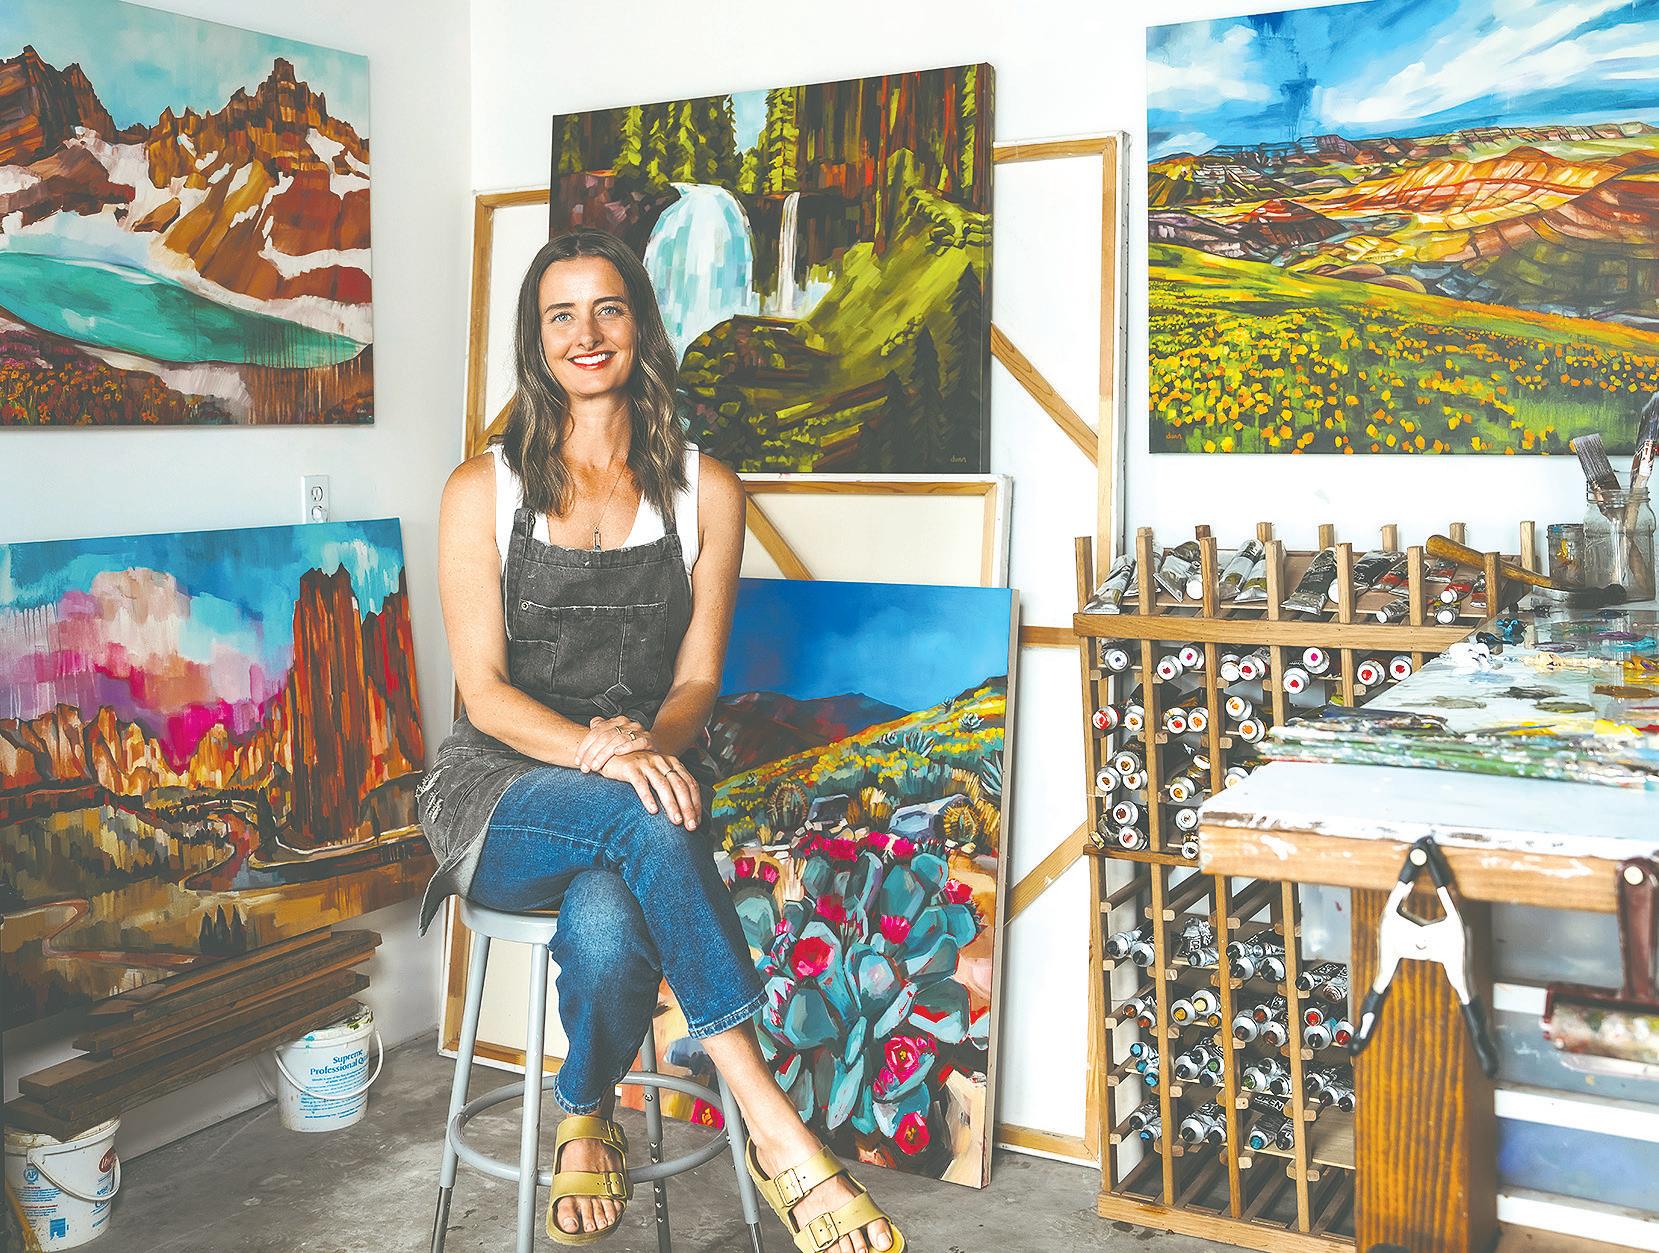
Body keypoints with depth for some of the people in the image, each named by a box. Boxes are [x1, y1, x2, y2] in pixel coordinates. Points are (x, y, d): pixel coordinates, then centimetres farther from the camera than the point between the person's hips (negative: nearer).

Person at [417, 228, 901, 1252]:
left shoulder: (704, 491, 7)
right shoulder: (484, 490, 2)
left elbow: (697, 681, 5)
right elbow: (485, 692, -5)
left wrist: (645, 739, -19)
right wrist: (598, 754, -24)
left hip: (651, 773, 1)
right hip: (506, 794, -1)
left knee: (607, 928, -35)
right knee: (643, 817, -37)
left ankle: (587, 1119, -2)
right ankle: (778, 1131, -31)